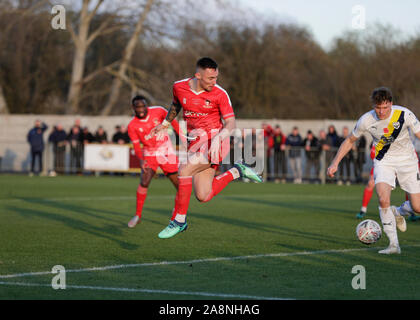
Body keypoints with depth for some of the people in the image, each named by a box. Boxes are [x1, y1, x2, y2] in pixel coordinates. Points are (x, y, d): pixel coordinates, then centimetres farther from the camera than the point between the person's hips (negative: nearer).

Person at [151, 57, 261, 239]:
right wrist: (165, 124, 27)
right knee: (204, 197, 1)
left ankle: (179, 221, -14)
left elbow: (231, 123, -12)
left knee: (184, 170, -26)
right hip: (195, 141, 5)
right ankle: (236, 171, 24)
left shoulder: (219, 94, -11)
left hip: (213, 139, -5)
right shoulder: (179, 87, 1)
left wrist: (217, 138, -30)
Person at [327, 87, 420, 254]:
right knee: (383, 200, -25)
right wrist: (335, 163, -2)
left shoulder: (404, 115, -21)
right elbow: (350, 140, 2)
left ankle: (398, 212, 34)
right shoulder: (366, 120, -16)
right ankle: (394, 244, -14)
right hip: (383, 161, 0)